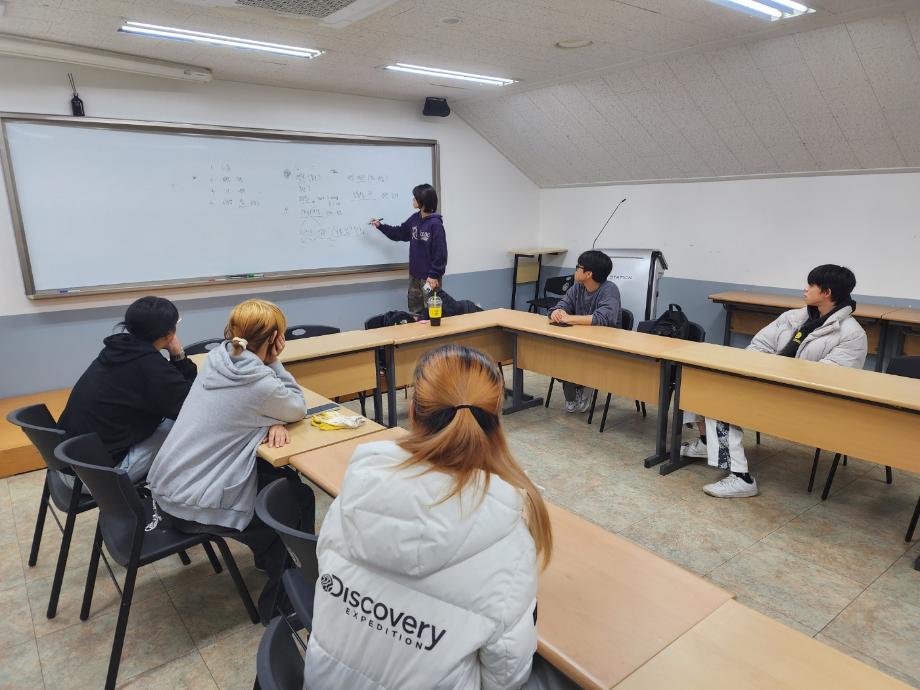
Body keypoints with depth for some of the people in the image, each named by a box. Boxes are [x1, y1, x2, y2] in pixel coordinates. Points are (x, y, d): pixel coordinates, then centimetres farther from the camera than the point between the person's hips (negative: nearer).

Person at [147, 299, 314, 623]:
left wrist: (273, 421, -9)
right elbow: (298, 409, -4)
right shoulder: (260, 384, -22)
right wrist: (274, 363, -7)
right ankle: (277, 603, 21)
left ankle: (268, 555, 37)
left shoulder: (217, 358, -1)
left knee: (283, 476, 17)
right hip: (193, 507, -8)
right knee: (300, 498, 7)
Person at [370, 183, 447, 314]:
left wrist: (434, 275, -18)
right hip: (415, 275, 8)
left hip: (430, 277, -8)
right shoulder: (414, 219, 5)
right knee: (415, 310, 17)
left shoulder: (435, 223, -18)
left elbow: (440, 252, -18)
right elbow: (400, 233, 21)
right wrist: (380, 226, 16)